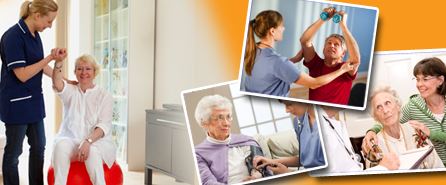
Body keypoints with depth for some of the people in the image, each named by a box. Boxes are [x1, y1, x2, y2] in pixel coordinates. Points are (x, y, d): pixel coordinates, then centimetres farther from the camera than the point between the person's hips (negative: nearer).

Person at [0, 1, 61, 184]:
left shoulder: (35, 35, 6)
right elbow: (22, 74, -22)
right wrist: (50, 58, -23)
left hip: (34, 101, 9)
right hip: (17, 103, -9)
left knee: (38, 147, 15)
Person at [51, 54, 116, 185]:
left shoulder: (104, 96, 5)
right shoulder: (71, 91, 11)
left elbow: (104, 125, -8)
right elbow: (58, 85, -14)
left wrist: (88, 141, -27)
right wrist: (58, 64, -35)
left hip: (97, 141, -2)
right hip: (71, 139, 2)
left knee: (91, 151, -35)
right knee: (61, 145, -31)